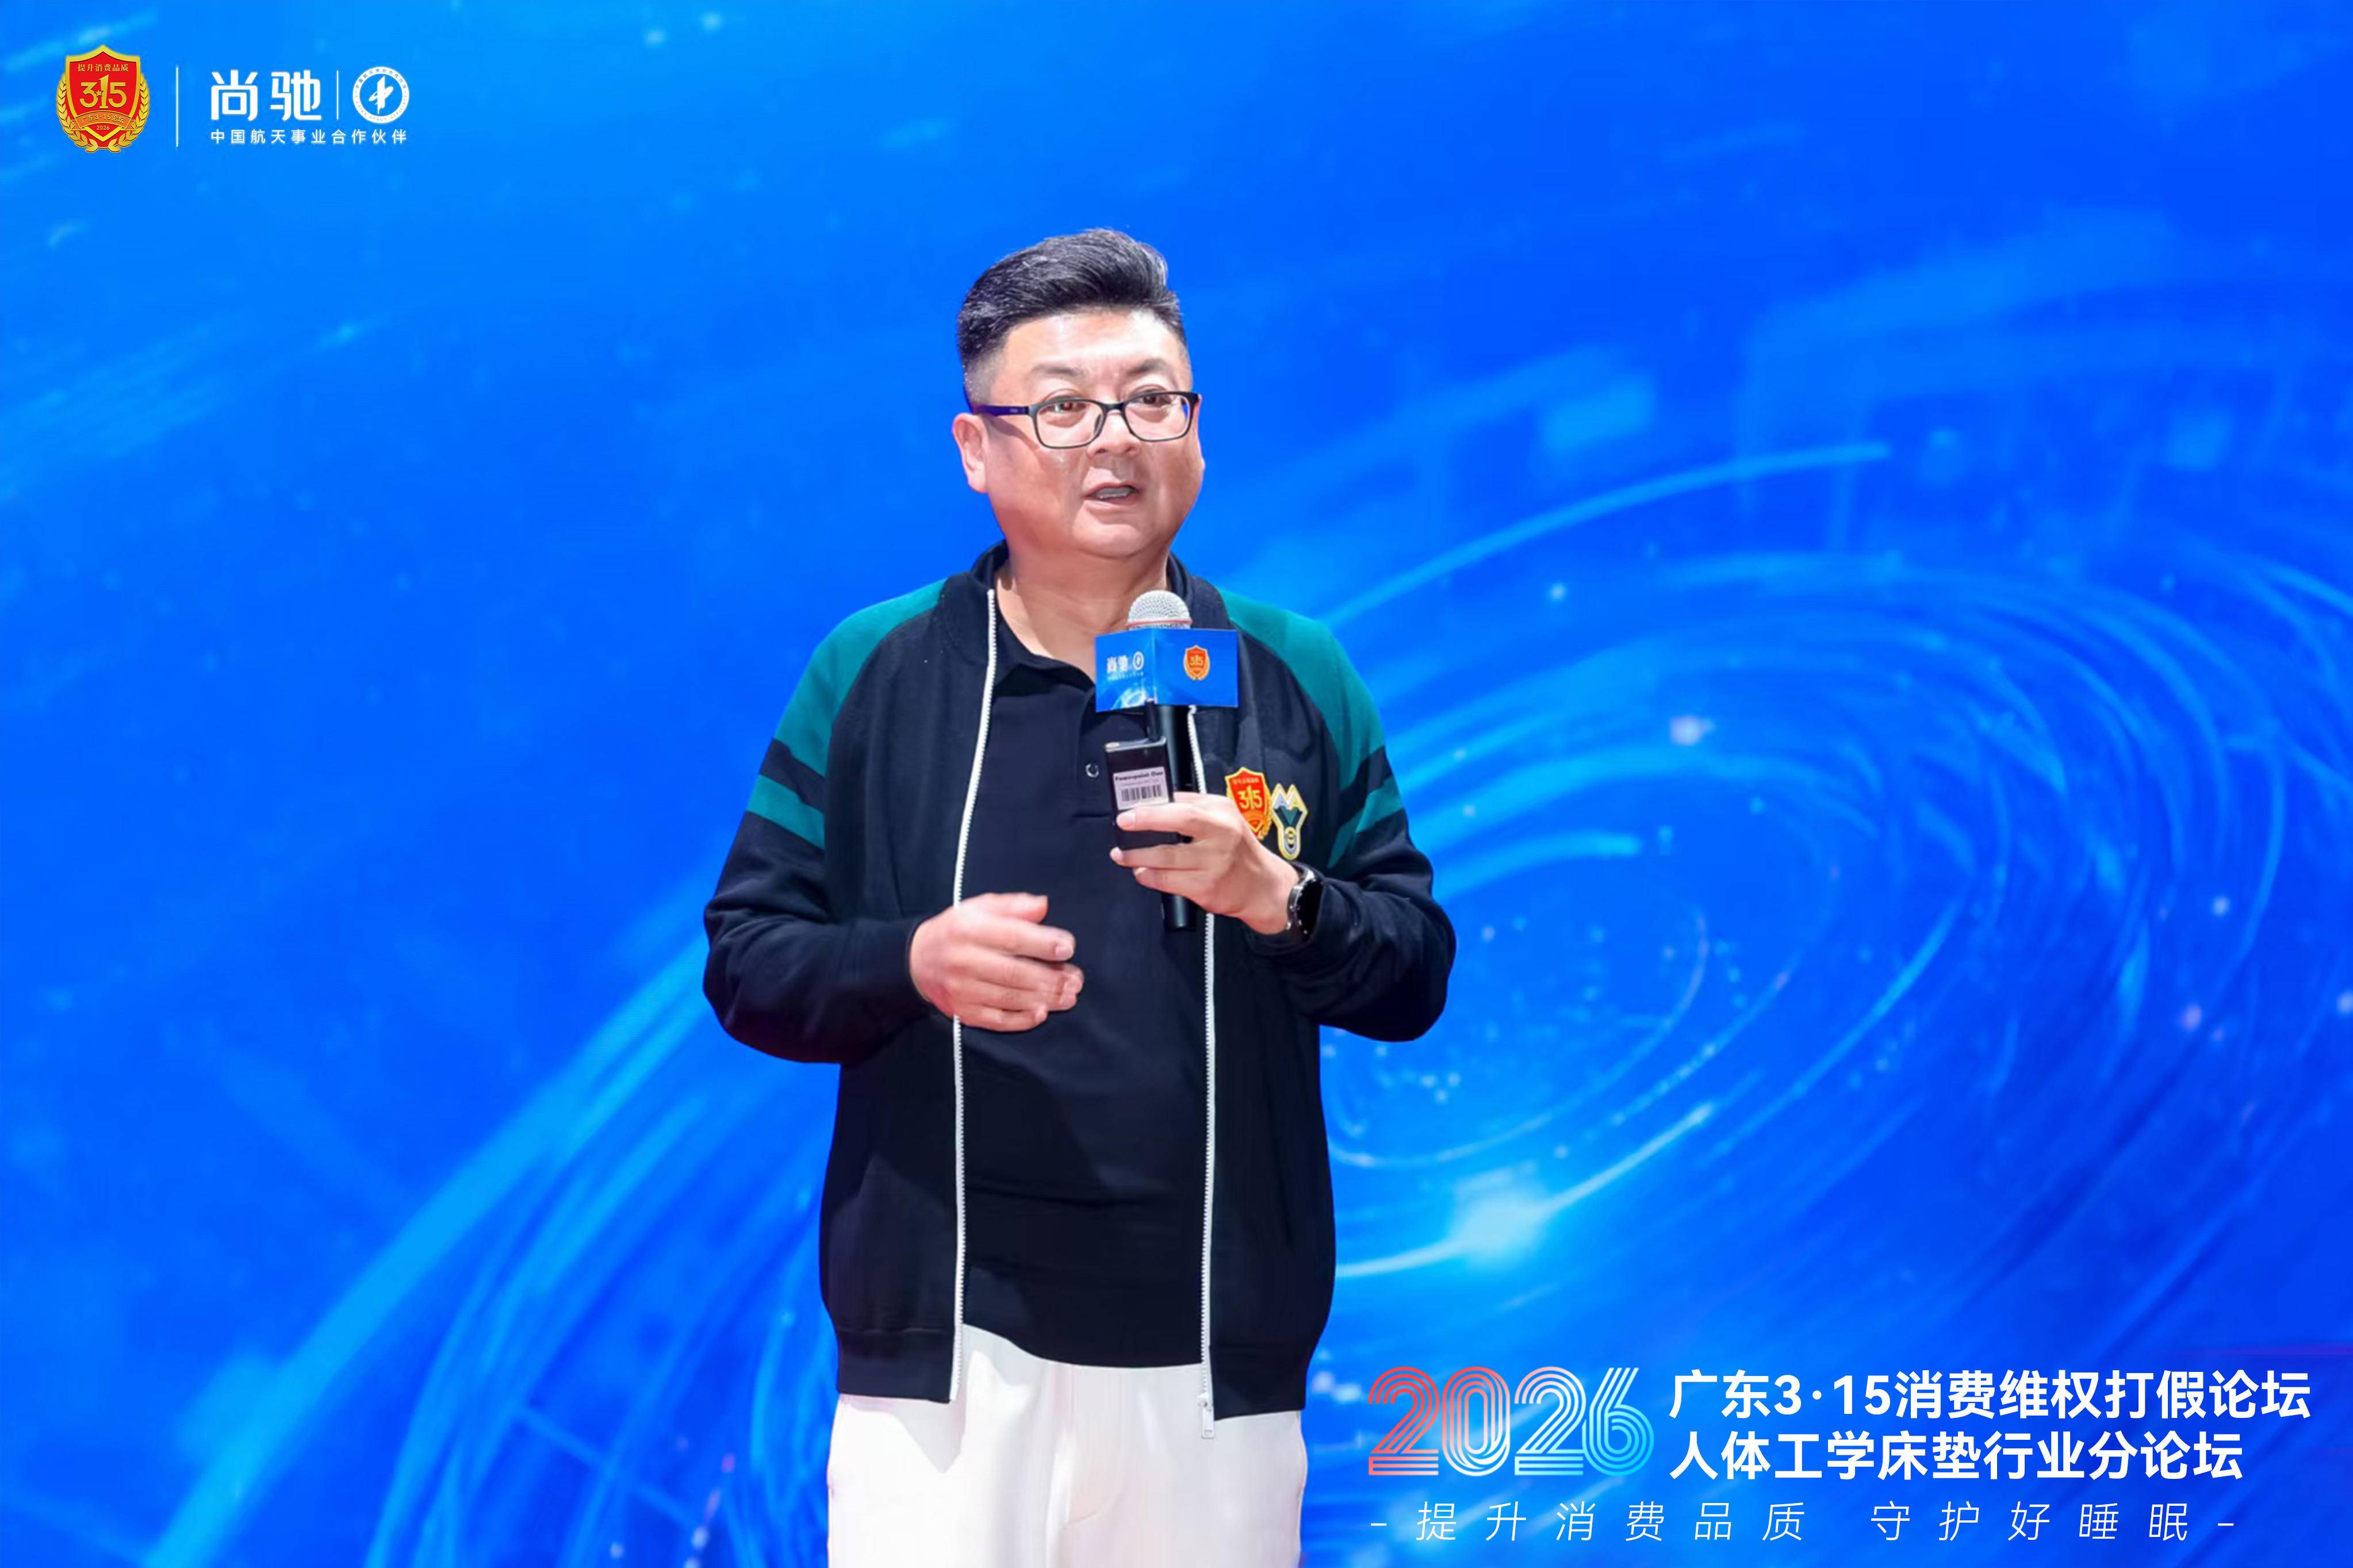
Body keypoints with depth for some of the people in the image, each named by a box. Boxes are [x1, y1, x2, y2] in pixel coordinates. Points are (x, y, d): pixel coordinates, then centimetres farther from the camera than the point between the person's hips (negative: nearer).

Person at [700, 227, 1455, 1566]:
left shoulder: (1299, 678, 4)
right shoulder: (872, 672, 1)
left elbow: (1417, 977, 5)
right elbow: (748, 964, 2)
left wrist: (1279, 900, -14)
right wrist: (915, 963, -17)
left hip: (1220, 1356, 2)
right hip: (945, 1348, -1)